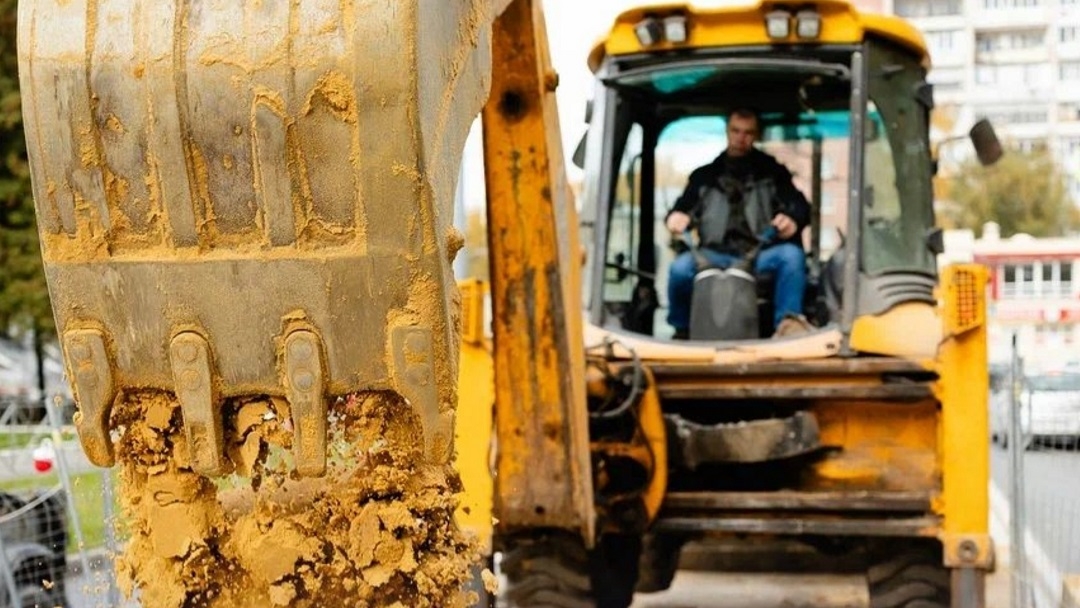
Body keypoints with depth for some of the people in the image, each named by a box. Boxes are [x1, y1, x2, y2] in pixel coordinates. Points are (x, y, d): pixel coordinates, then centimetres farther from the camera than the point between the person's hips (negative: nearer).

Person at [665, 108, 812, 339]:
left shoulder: (773, 172, 17)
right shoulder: (704, 176, 22)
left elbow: (799, 205, 4)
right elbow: (685, 206, 11)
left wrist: (792, 219, -22)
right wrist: (678, 218, -17)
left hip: (761, 256, -1)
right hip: (716, 255, 1)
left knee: (792, 254, -33)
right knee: (680, 267, -29)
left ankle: (788, 321, -37)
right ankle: (681, 330, -7)